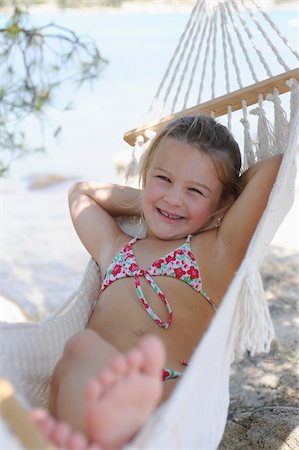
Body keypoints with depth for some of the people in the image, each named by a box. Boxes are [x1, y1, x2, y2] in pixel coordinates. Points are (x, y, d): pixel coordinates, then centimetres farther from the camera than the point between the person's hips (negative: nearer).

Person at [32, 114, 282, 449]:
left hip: (166, 394, -3)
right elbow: (80, 191, 54)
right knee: (84, 346, -36)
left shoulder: (216, 251, 21)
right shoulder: (114, 248, 35)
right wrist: (142, 202, 42)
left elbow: (273, 167, 17)